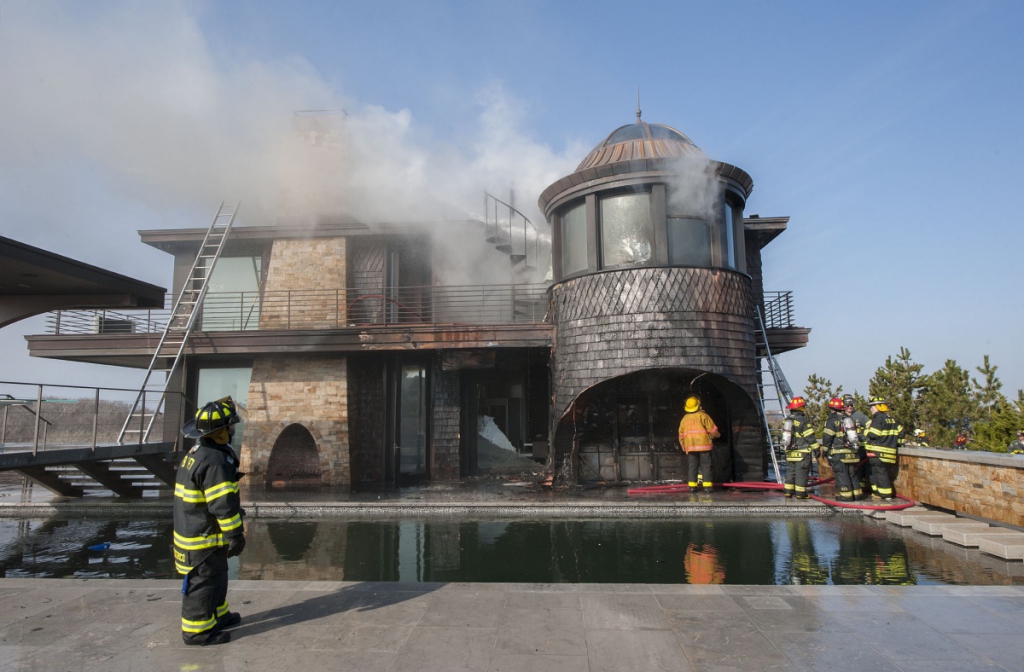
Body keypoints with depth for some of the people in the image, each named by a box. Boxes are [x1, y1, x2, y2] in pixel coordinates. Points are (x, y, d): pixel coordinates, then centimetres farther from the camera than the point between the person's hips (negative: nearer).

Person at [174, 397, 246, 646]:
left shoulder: (195, 454, 8)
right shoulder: (215, 460, -26)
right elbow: (224, 504, -26)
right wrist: (235, 535, -18)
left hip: (193, 530, 10)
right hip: (204, 537, -10)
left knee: (216, 576, 23)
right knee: (203, 582, 3)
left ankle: (217, 615, 37)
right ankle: (197, 629, 15)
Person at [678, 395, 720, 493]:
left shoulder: (684, 419, 10)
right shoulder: (703, 415, -3)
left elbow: (681, 434, 12)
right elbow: (712, 429, -4)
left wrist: (683, 446, 22)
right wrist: (717, 435, 17)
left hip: (690, 446, 3)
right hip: (704, 445, -3)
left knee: (692, 466, 8)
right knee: (706, 465, 1)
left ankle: (692, 485, 5)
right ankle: (707, 485, -2)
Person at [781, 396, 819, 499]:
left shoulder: (786, 421, 10)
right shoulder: (804, 421, -13)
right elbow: (810, 437, -12)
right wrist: (816, 449, -5)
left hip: (790, 452, 7)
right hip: (802, 452, -7)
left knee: (790, 471, 12)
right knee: (801, 472, -2)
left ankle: (788, 491, 14)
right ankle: (800, 493, 0)